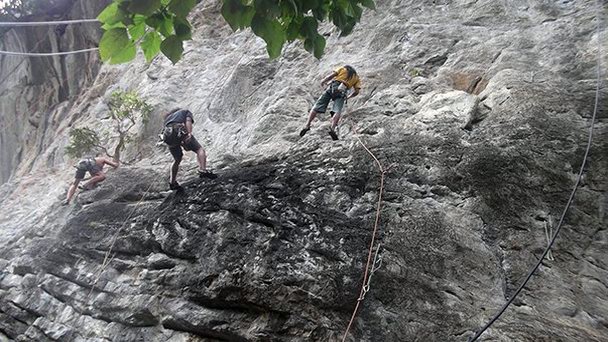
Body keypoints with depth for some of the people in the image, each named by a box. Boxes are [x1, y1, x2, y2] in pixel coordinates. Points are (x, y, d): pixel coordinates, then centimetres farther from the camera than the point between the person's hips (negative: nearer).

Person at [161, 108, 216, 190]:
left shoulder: (169, 116, 40)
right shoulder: (186, 112, 26)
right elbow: (188, 121, 2)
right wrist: (189, 134, -12)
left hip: (167, 135, 6)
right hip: (179, 132, -6)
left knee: (177, 160, 24)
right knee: (200, 150, 0)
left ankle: (172, 183, 26)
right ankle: (203, 170, -23)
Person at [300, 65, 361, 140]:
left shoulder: (343, 68, 23)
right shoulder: (356, 78, 26)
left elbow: (332, 75, 7)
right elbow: (356, 91, 14)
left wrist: (323, 81, 18)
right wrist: (348, 97, 29)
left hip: (332, 87, 0)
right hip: (342, 92, 0)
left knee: (316, 107, 3)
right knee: (337, 111, -17)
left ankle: (307, 125, -7)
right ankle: (332, 129, -42)